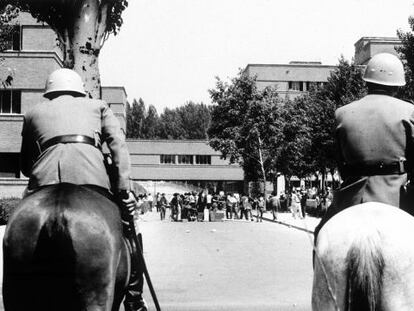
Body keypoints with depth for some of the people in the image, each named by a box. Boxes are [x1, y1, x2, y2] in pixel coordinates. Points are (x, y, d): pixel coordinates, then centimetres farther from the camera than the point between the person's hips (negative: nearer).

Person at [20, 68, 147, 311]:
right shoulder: (98, 106, 27)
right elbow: (118, 144, 9)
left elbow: (25, 166, 29)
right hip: (90, 173, -1)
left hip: (45, 176, 1)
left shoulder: (33, 113, 31)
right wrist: (124, 189, 3)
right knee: (126, 234, 14)